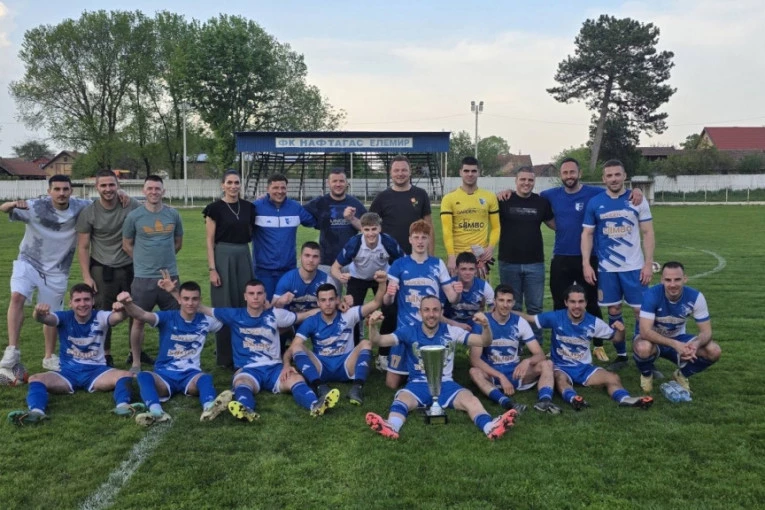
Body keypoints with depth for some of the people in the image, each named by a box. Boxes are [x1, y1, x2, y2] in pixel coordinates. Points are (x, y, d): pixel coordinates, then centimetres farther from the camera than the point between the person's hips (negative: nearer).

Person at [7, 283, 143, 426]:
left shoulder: (100, 317, -4)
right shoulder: (64, 318, -2)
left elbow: (117, 317, -26)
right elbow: (46, 318, -24)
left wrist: (121, 311, -52)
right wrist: (39, 313, -50)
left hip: (96, 371, -1)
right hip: (68, 372, 1)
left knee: (126, 375, -28)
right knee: (35, 379, -25)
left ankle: (123, 406, -53)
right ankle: (36, 411, -50)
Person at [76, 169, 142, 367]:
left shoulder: (132, 206, -8)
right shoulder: (88, 213, -7)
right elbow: (83, 247, -3)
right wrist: (86, 276, -9)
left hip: (131, 267, 1)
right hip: (102, 269, -1)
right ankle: (105, 355, 19)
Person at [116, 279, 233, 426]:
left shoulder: (205, 321, 6)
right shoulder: (168, 317, -2)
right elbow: (142, 315, -21)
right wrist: (127, 304, -42)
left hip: (191, 373, 1)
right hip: (164, 374, 0)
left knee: (206, 378, -34)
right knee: (143, 376, -33)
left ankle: (209, 407, -67)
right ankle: (156, 412, -60)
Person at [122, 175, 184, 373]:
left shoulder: (173, 215, 3)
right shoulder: (134, 216, -3)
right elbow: (127, 245, 6)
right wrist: (144, 260, 7)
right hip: (143, 277, -2)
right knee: (139, 320, 3)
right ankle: (136, 362, 17)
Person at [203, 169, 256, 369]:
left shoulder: (248, 207, 7)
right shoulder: (215, 208, -6)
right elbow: (210, 241, -7)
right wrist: (212, 269, -12)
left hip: (244, 257, 5)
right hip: (223, 257, -5)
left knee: (244, 306, 10)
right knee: (225, 307, 0)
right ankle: (225, 356, 11)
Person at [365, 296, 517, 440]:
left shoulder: (451, 332, 1)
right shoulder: (410, 332, -1)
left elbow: (484, 342, -3)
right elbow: (378, 340, -11)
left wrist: (485, 326, -26)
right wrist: (373, 326, -34)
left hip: (446, 384, 1)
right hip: (418, 384, -1)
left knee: (470, 399, -29)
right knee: (402, 398, -33)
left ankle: (490, 427, -54)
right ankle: (391, 427, -62)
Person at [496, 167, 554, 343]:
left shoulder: (542, 202, 4)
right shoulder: (504, 201, -2)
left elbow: (555, 224, 12)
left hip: (535, 263, 1)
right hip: (509, 263, -1)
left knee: (535, 307, 8)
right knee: (512, 307, 10)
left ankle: (537, 344, 21)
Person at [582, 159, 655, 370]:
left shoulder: (637, 201, 1)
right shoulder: (594, 203, 1)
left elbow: (647, 233, 2)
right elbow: (587, 234, 3)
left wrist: (648, 263, -5)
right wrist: (586, 264, -5)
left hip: (634, 266, -1)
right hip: (606, 268, 1)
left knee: (641, 311, -1)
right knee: (614, 312, 7)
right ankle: (621, 355, 21)